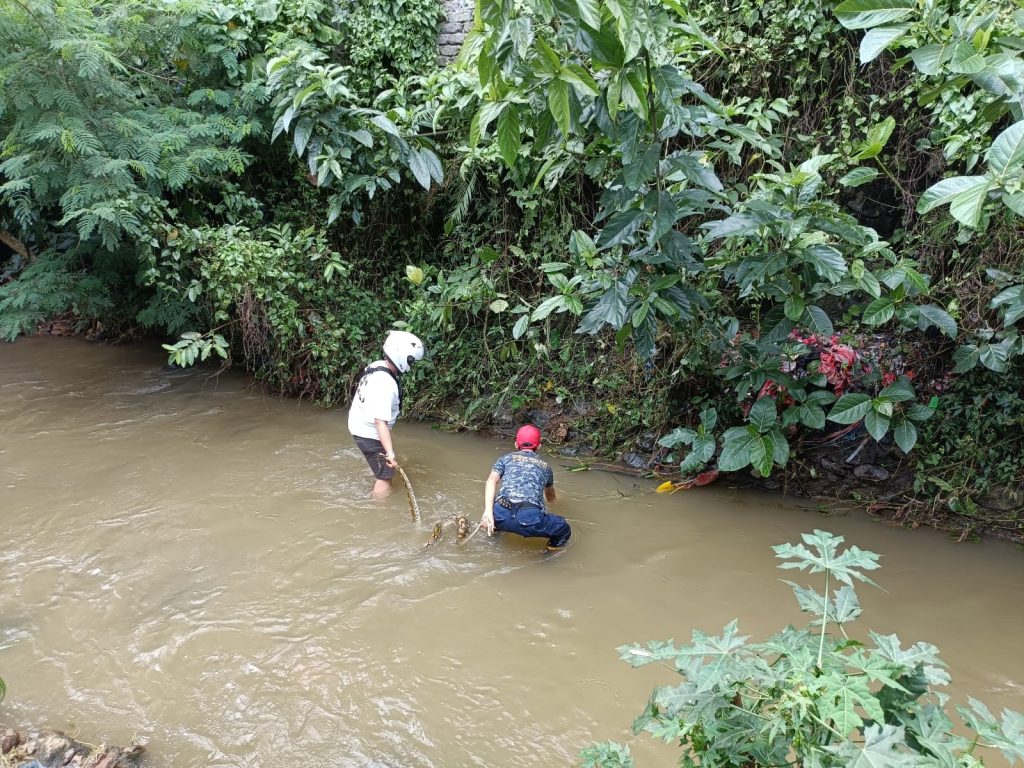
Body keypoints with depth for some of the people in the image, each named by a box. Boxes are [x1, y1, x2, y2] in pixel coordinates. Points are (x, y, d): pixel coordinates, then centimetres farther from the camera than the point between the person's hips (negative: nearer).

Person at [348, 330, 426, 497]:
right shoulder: (385, 385, -34)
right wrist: (390, 453, -32)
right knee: (385, 476, 1)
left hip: (360, 425, 10)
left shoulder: (376, 366, -6)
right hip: (369, 433, -10)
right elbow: (381, 422, -34)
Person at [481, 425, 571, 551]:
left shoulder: (505, 458, 26)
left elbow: (491, 481, 5)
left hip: (502, 514, 2)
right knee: (565, 530, 24)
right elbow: (551, 499, 52)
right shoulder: (545, 466, 31)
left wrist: (488, 512, -6)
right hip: (530, 517, -1)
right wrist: (554, 497, 77)